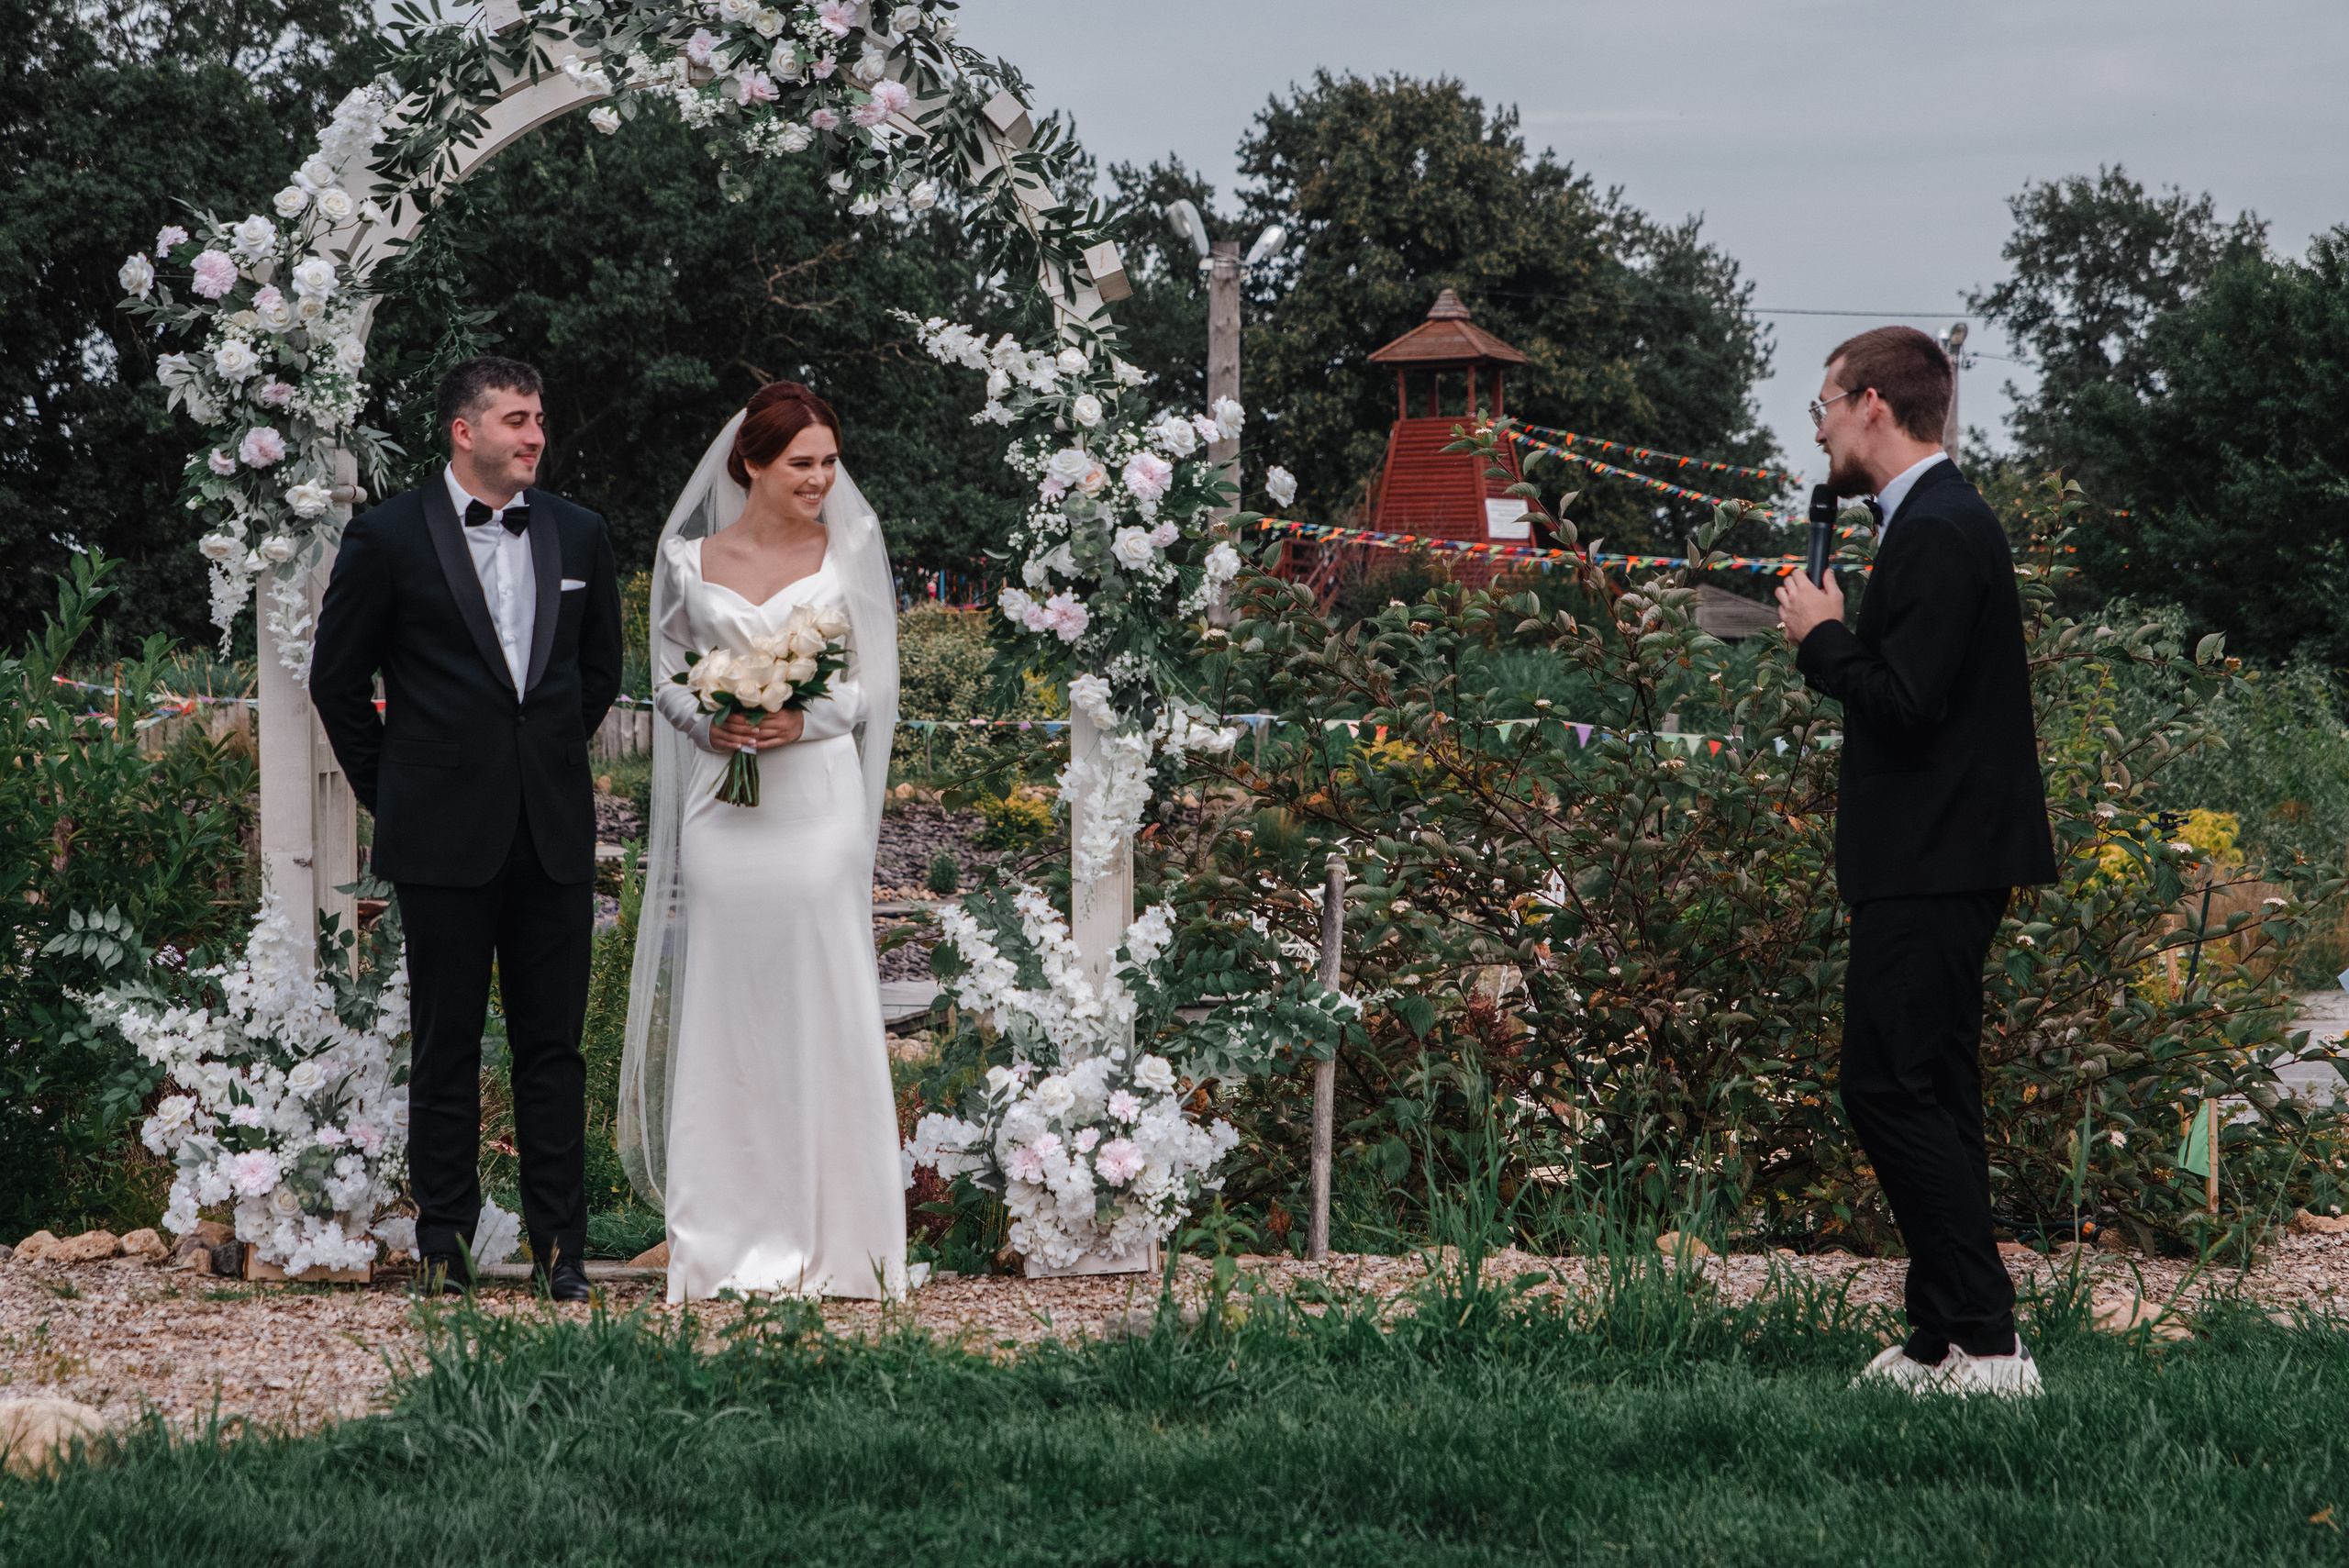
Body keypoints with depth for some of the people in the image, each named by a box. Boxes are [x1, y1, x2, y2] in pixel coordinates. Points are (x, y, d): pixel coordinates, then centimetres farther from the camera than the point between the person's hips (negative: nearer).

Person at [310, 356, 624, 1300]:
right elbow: (336, 679, 4)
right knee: (447, 1046, 3)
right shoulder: (389, 538, -3)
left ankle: (559, 1241, 9)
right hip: (445, 835, -3)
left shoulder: (577, 535, 8)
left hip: (554, 833, 3)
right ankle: (444, 1240, 12)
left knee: (553, 1045, 4)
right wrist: (392, 791, 5)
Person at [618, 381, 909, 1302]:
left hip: (817, 800, -1)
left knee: (820, 1007, -2)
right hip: (723, 803, 1)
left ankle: (826, 1233, 4)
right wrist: (709, 723, -8)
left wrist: (805, 720, -12)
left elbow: (873, 684, 6)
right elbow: (667, 675, 12)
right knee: (721, 1010, 0)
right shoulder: (689, 559, 7)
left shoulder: (849, 552, 5)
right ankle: (727, 1233, 6)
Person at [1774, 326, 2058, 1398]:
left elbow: (1905, 702, -25)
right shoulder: (1937, 520, 15)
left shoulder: (1938, 534, -18)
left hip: (1932, 867, -11)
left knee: (1893, 1088, -10)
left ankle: (1987, 1342, -10)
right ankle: (1947, 1341, 17)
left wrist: (1821, 637, -11)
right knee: (1925, 1091, 13)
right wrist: (1834, 637, 9)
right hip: (1939, 858, 11)